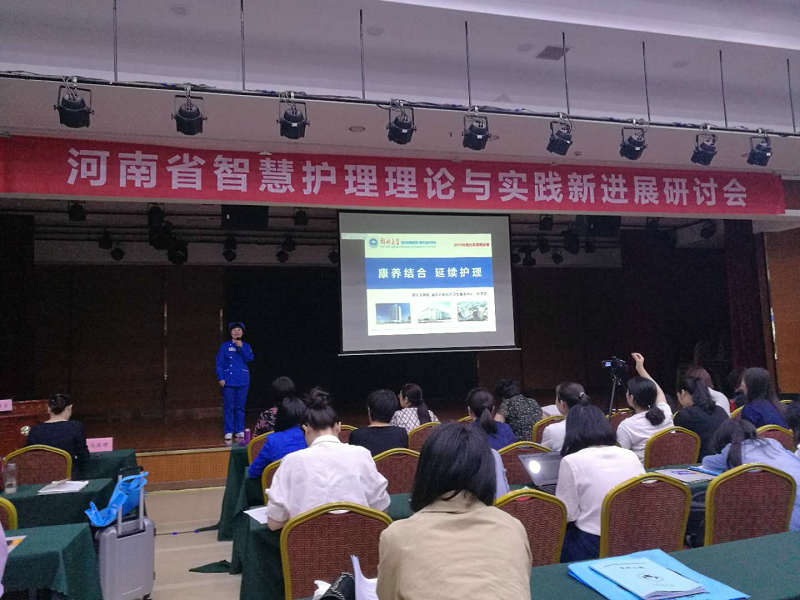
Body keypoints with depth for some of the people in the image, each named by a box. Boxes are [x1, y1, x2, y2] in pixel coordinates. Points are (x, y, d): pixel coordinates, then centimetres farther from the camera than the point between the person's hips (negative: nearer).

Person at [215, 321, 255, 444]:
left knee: (240, 407, 6)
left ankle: (240, 433, 13)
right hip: (229, 382, -2)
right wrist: (220, 378, -8)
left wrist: (241, 347, -13)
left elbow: (250, 359, -6)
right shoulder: (225, 346, 3)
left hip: (243, 381, 2)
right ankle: (229, 434, 3)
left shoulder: (246, 346, 9)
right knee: (228, 407, -2)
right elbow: (219, 363, 1)